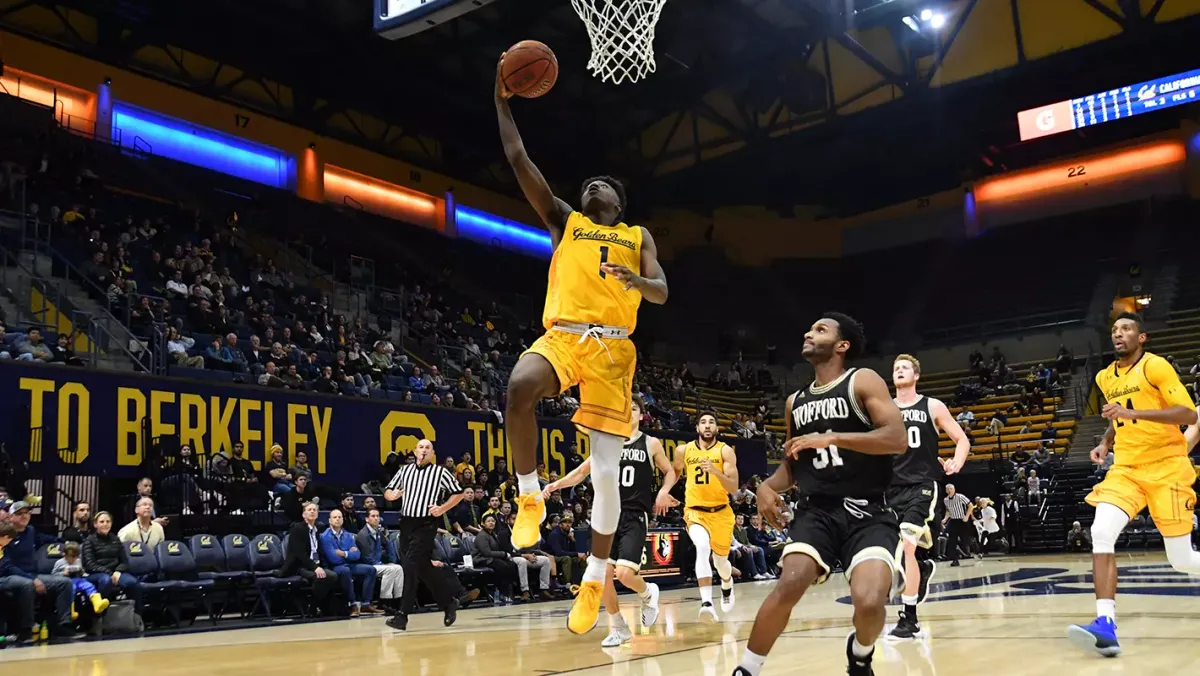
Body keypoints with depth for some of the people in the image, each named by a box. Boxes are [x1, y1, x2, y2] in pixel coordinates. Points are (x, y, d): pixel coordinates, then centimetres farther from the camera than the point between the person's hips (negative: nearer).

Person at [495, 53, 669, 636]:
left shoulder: (637, 236, 21)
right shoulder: (563, 221, 22)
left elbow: (662, 292, 8)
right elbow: (519, 160, 16)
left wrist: (635, 281, -15)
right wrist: (503, 102, 13)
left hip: (611, 346, 0)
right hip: (561, 336, 0)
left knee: (605, 471, -4)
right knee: (519, 387, -36)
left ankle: (595, 579, 13)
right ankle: (529, 498, -15)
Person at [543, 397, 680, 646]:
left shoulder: (651, 444, 3)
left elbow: (670, 472, 15)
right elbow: (581, 472, 10)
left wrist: (664, 491, -5)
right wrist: (556, 484, -5)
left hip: (635, 517, -3)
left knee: (624, 573, -18)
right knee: (604, 573, -5)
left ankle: (648, 594, 17)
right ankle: (618, 628, 13)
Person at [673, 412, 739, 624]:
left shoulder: (726, 451, -10)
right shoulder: (683, 450, -2)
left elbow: (734, 489, -18)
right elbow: (675, 473, 20)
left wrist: (716, 471, -32)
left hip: (721, 512, 0)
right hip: (695, 511, 0)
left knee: (720, 560, 14)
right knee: (703, 547, -30)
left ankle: (727, 584, 52)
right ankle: (706, 602, -35)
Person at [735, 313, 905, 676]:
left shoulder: (863, 381, -1)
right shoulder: (795, 401, 16)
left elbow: (897, 439, -14)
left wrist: (832, 437, -20)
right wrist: (768, 486, 4)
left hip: (867, 512, -3)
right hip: (816, 510, 4)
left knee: (870, 601, -24)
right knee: (790, 583, -24)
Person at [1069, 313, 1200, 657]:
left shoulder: (1155, 366, -8)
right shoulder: (1105, 378, 11)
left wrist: (1134, 413, -27)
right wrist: (1106, 442, 8)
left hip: (1167, 467, -5)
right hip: (1126, 468, 5)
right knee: (1101, 532, -21)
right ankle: (1106, 625, -26)